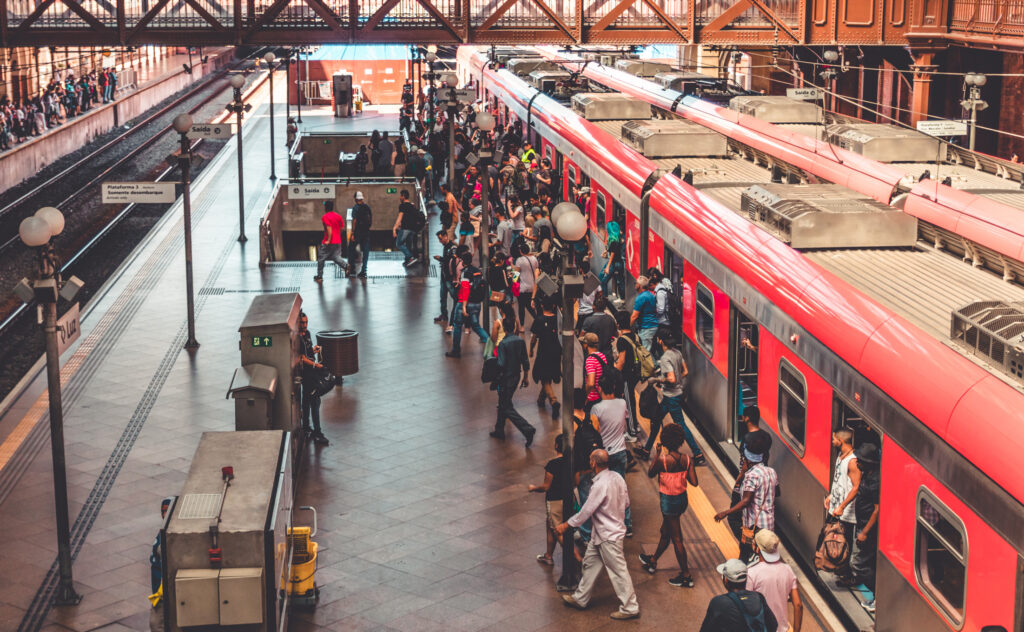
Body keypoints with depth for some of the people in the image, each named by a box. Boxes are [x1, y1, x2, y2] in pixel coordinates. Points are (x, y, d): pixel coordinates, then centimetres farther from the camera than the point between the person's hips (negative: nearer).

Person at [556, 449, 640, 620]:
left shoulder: (600, 485, -28)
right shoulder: (617, 477, -2)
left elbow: (586, 511, -21)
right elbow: (626, 502, 8)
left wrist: (566, 525, -10)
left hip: (608, 536, -10)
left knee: (618, 571, 2)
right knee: (590, 563, 20)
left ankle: (630, 608, 12)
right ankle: (580, 598, 33)